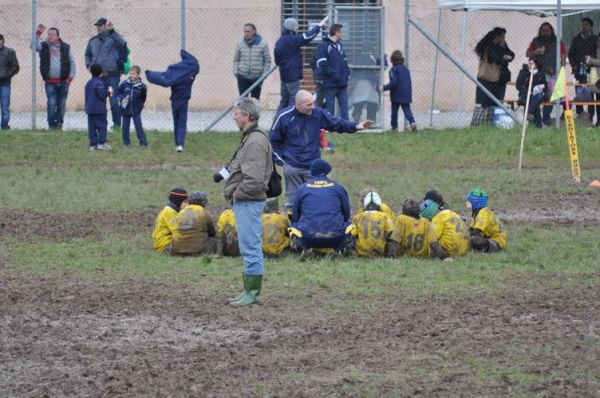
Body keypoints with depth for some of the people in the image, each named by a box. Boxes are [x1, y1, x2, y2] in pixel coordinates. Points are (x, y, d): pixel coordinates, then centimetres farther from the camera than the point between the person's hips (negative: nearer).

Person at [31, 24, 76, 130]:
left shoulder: (65, 47, 5)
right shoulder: (44, 46, 4)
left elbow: (72, 62, 10)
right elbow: (34, 46, -14)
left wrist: (71, 77, 3)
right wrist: (38, 33, -21)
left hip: (63, 82, 1)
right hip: (50, 82, -1)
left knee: (61, 104, 5)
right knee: (51, 104, -9)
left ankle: (59, 124, 15)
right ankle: (51, 125, 0)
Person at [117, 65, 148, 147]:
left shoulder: (141, 86, -8)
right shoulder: (124, 84, -5)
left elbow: (143, 98, 4)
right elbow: (119, 93, 6)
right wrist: (122, 99, -12)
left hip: (136, 110, -2)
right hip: (126, 110, 2)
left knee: (139, 126, -3)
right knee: (125, 127, 8)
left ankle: (143, 142, 6)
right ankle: (126, 142, 21)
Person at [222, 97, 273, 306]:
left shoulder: (256, 141, -17)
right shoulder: (250, 138, 17)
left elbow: (254, 179, -24)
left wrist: (237, 194, -13)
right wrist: (234, 193, 13)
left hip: (249, 203, -11)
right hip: (244, 202, 11)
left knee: (251, 248, -7)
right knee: (249, 248, 14)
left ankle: (252, 292, -5)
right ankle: (250, 291, 20)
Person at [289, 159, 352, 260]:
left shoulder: (301, 189, 12)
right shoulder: (338, 187, 12)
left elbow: (295, 216, 19)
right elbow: (346, 214, 21)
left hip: (308, 238, -1)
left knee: (294, 228, 28)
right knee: (348, 224, 29)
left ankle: (305, 248, -1)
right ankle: (338, 249, 3)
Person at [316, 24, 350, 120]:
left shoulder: (340, 46, 18)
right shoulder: (323, 46, -5)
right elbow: (322, 65, -13)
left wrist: (346, 74, 3)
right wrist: (335, 75, -17)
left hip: (342, 83, 7)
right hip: (330, 84, -7)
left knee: (344, 109, 3)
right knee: (330, 109, -2)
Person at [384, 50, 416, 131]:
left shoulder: (394, 70, -11)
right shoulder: (406, 69, 10)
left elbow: (393, 83, -18)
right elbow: (409, 83, 14)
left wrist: (384, 88, -11)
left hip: (396, 95, -5)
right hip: (406, 95, 5)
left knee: (394, 112, 8)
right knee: (407, 109, 2)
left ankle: (394, 127, 12)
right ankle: (412, 122, -22)